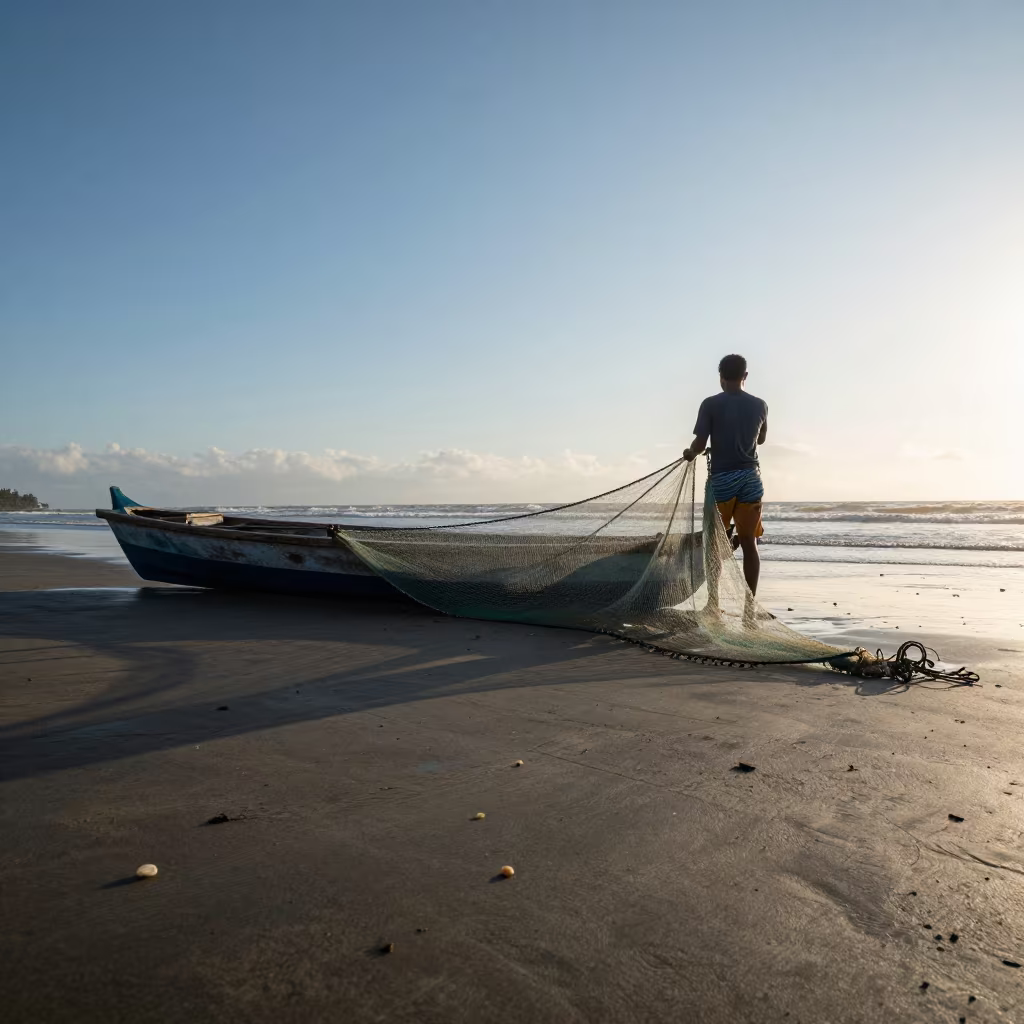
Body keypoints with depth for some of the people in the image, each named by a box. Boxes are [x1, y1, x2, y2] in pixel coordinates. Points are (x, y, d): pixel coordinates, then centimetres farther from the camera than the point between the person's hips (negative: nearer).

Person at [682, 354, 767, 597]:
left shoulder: (711, 404, -6)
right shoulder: (759, 405, 5)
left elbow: (700, 444, -9)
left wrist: (690, 454, 12)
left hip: (722, 478, -2)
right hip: (751, 477, 2)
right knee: (749, 542, 5)